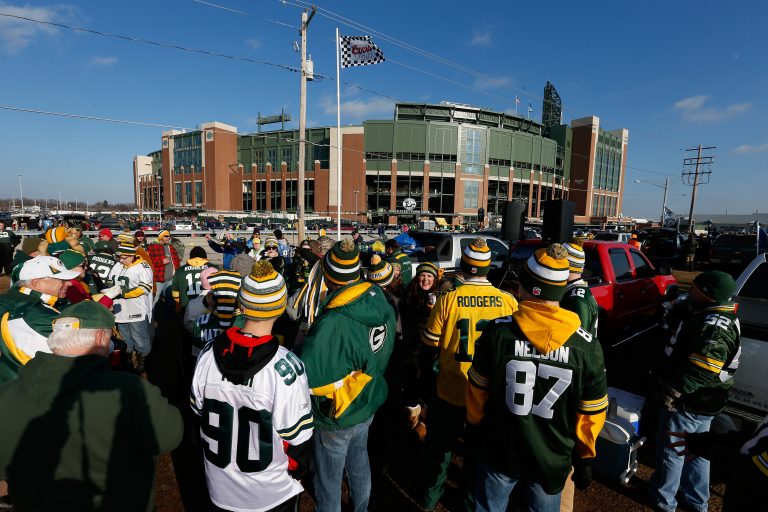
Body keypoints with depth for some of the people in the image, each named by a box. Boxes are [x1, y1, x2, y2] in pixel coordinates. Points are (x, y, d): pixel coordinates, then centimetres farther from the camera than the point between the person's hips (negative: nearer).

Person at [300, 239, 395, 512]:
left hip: (338, 417, -7)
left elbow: (308, 378, -32)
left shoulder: (333, 325, -37)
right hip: (369, 403, 7)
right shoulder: (380, 300, -16)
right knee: (359, 462, 31)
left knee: (329, 479, 20)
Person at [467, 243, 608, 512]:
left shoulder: (497, 332, -22)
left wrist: (476, 426, 11)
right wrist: (584, 457, 11)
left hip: (500, 451, 0)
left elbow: (478, 389, -8)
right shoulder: (587, 346, -19)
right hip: (552, 460, 1)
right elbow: (592, 413, -7)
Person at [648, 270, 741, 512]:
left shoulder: (714, 325, -27)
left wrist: (675, 390, -22)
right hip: (702, 403, 10)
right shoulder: (721, 319, 8)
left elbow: (701, 371, -31)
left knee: (671, 450, 9)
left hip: (687, 404, -10)